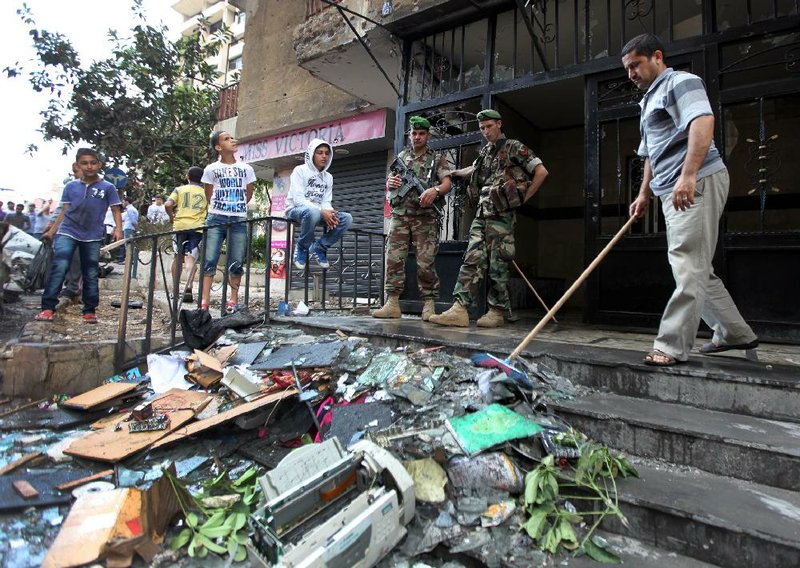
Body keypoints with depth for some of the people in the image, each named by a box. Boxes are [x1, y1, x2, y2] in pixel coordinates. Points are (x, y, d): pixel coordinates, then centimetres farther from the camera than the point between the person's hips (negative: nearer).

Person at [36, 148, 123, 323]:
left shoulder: (108, 187, 2)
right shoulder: (71, 186, 8)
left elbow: (116, 210, 0)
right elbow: (64, 212, 12)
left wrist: (118, 229, -16)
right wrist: (51, 232, 8)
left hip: (93, 237, -1)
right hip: (67, 233, 1)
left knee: (91, 275, 4)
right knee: (59, 267, -14)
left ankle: (89, 311, 12)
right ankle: (48, 308, -9)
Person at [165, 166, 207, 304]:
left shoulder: (179, 189, 9)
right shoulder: (205, 192, 10)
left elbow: (168, 205, -5)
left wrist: (172, 217, 11)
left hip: (180, 226, 1)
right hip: (197, 228, -1)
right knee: (191, 258, -5)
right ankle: (188, 287, -25)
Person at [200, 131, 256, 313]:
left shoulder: (246, 169, 9)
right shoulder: (211, 169, 4)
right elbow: (209, 197, 11)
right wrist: (220, 209, 10)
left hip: (239, 219, 1)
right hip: (216, 218, -1)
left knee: (236, 262, 1)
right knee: (210, 260, -6)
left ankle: (234, 299, 10)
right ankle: (204, 300, -5)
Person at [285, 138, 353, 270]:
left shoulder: (328, 177, 13)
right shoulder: (300, 170, -5)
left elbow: (326, 202, 5)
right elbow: (298, 199, -16)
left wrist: (330, 212, -21)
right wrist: (321, 211, -29)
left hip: (318, 212, 5)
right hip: (296, 210, -5)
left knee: (347, 218, -18)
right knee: (313, 212, -41)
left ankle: (319, 247, -4)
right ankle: (302, 246, -15)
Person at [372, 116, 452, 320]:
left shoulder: (437, 159, 12)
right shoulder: (401, 157, 21)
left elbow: (447, 184, 0)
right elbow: (388, 185, 22)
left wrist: (435, 190, -23)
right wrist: (391, 183, -3)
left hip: (426, 217, -3)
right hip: (400, 215, 3)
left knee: (426, 263, -7)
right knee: (394, 259, -5)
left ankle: (429, 305, -1)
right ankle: (392, 304, -1)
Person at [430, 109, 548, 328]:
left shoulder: (514, 148, 1)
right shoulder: (485, 152, 21)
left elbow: (541, 171, -2)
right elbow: (474, 169, 43)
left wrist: (523, 198, -3)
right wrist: (452, 172, 50)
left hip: (501, 216, -6)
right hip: (481, 215, 6)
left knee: (498, 265, -4)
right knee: (472, 260, -5)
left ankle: (496, 313, 5)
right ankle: (459, 310, -10)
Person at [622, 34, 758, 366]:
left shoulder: (680, 82, -2)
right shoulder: (649, 100, 27)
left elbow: (703, 121, -20)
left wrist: (688, 174, -31)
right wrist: (644, 193, 24)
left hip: (698, 183, -10)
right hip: (673, 192, 10)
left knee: (687, 266, -13)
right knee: (696, 268, 12)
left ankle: (672, 347, -13)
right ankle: (735, 333, 23)